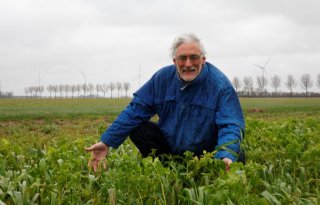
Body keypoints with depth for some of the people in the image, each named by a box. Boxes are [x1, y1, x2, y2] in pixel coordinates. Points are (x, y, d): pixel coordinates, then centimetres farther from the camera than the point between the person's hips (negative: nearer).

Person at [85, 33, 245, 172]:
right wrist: (106, 142, -16)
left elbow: (231, 125, -26)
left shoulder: (220, 84, -19)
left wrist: (226, 157, -49)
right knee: (136, 128, -15)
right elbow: (136, 109, -6)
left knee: (236, 157, -30)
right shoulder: (163, 77, -6)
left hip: (207, 151, -3)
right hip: (169, 144, 4)